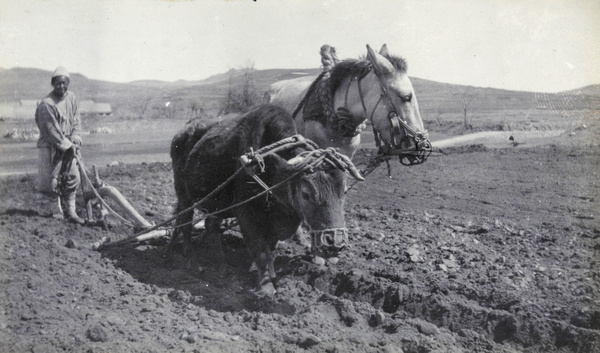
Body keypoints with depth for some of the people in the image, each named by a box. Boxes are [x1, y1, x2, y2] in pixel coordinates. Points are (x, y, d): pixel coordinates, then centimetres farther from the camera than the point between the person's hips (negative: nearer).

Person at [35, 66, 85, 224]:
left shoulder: (71, 97, 2)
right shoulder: (47, 104, -18)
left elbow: (76, 119, 8)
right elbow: (53, 131, -19)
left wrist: (75, 138, -5)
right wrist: (68, 146, -16)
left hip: (68, 145, 6)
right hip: (50, 147, -6)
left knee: (72, 178, 4)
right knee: (52, 181, -1)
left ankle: (70, 211, 13)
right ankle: (56, 212, 15)